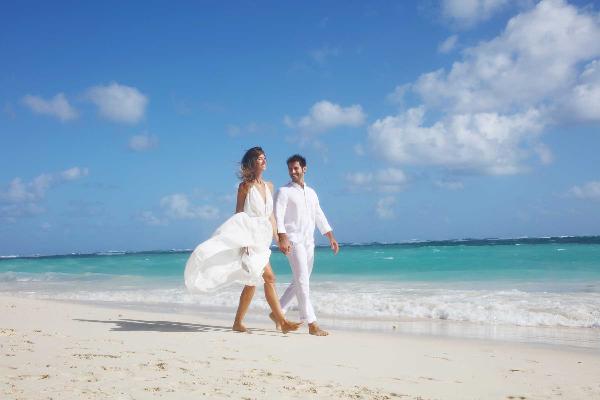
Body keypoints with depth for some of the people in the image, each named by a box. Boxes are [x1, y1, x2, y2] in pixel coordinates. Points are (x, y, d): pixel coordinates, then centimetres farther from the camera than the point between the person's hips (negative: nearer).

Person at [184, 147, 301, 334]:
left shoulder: (269, 186, 14)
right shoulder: (245, 186, -3)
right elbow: (238, 215, -5)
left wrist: (277, 237, 12)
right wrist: (243, 240, -14)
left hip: (261, 239, 7)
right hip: (249, 236, -7)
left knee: (252, 282, 8)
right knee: (269, 278, -14)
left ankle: (238, 323, 17)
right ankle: (283, 321, -12)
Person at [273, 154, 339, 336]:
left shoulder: (311, 193, 18)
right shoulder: (284, 191, -1)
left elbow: (319, 217, 19)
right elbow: (278, 216, -12)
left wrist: (331, 237, 11)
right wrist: (282, 238, -25)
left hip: (308, 241, 7)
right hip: (293, 240, -7)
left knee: (301, 281, 10)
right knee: (302, 280, -13)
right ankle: (312, 324, -15)